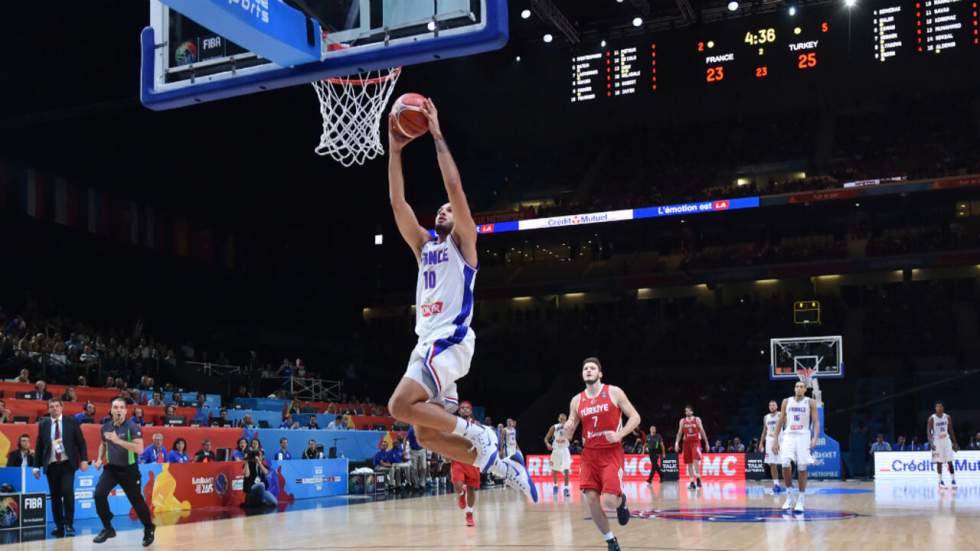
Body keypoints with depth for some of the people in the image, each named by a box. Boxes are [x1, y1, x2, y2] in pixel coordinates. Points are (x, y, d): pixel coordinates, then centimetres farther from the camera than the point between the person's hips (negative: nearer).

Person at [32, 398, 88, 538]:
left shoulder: (71, 421, 3)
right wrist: (37, 466, 7)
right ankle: (59, 526, 13)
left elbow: (81, 442, 2)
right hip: (51, 465, 2)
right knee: (55, 496, 4)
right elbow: (39, 446, 11)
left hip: (67, 463, -2)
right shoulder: (43, 425, 8)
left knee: (67, 492, -15)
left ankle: (69, 524, -5)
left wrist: (84, 459, -6)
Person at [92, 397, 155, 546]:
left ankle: (149, 529, 28)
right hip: (111, 468, 4)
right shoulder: (105, 427, -1)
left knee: (136, 500, 4)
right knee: (99, 494, -15)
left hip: (129, 470, -4)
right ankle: (108, 529, 2)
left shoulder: (132, 427, -17)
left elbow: (139, 448, -29)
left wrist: (118, 440, -34)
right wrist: (100, 459, 4)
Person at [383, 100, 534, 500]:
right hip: (427, 343, 8)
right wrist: (395, 149, 9)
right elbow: (397, 202, 14)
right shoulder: (424, 245, 22)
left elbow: (455, 187, -8)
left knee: (401, 405, -24)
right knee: (426, 435, 4)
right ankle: (499, 465, 15)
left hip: (450, 341, -8)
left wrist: (437, 135, -5)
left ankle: (477, 434, -8)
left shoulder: (462, 242, 4)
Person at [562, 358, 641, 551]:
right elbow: (568, 433, 10)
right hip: (589, 454, 4)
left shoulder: (614, 392, -4)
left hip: (612, 453, -4)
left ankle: (621, 501, 22)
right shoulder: (577, 400, 6)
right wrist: (567, 429, -14)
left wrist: (619, 435, -16)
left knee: (608, 502, -16)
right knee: (592, 501, -4)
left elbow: (635, 417, -2)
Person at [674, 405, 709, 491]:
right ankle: (692, 482, 7)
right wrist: (677, 443, -2)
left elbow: (702, 431, 4)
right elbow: (679, 433, 8)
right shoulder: (682, 421, 7)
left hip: (696, 442, -3)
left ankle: (698, 478, -9)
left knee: (696, 460, -20)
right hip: (687, 443, 3)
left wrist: (706, 443, 3)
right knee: (689, 463, 3)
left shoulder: (697, 419, 1)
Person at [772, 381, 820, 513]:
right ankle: (790, 495, 1)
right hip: (789, 436, 1)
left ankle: (800, 501, 7)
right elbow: (781, 422, 11)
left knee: (802, 468, -1)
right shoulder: (786, 401, 7)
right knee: (785, 464, -17)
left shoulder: (810, 402, 1)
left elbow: (816, 421, -3)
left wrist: (815, 438, -19)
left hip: (803, 436, -1)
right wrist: (776, 440, 6)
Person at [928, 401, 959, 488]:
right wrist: (931, 443, -22)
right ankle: (941, 481, 7)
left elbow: (950, 430, 11)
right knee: (939, 462, 0)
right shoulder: (932, 418, -9)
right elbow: (928, 432, -9)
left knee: (950, 462, 0)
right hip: (937, 441, -3)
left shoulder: (948, 417, 3)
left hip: (946, 440, 3)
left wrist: (954, 442, 8)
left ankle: (953, 480, 5)